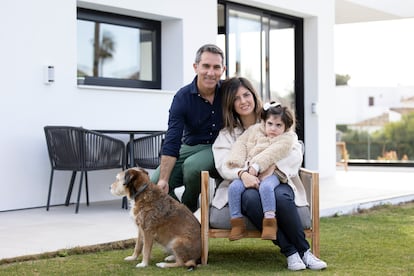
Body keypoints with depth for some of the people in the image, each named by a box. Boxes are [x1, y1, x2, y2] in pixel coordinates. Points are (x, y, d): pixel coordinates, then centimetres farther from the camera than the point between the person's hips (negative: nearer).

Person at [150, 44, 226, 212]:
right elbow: (172, 142, -16)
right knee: (155, 182, -17)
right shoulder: (183, 97, -12)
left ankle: (189, 211, -6)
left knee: (192, 165, -34)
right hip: (191, 146, 2)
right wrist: (163, 180, -25)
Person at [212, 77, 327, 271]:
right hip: (247, 186, 0)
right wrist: (242, 174, -28)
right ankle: (290, 252, -31)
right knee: (252, 199, -37)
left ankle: (303, 251, -23)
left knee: (281, 197, -36)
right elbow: (223, 165, -5)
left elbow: (295, 154, 2)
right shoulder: (226, 134, 13)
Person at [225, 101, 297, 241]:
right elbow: (241, 144, 12)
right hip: (247, 172, 4)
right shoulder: (254, 130, 21)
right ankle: (237, 222, -15)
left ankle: (269, 221, -31)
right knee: (234, 187, -23)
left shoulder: (287, 138, 7)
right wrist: (239, 165, -6)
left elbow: (272, 153, -9)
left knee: (266, 187, -36)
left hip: (270, 173, -4)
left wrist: (257, 165, -22)